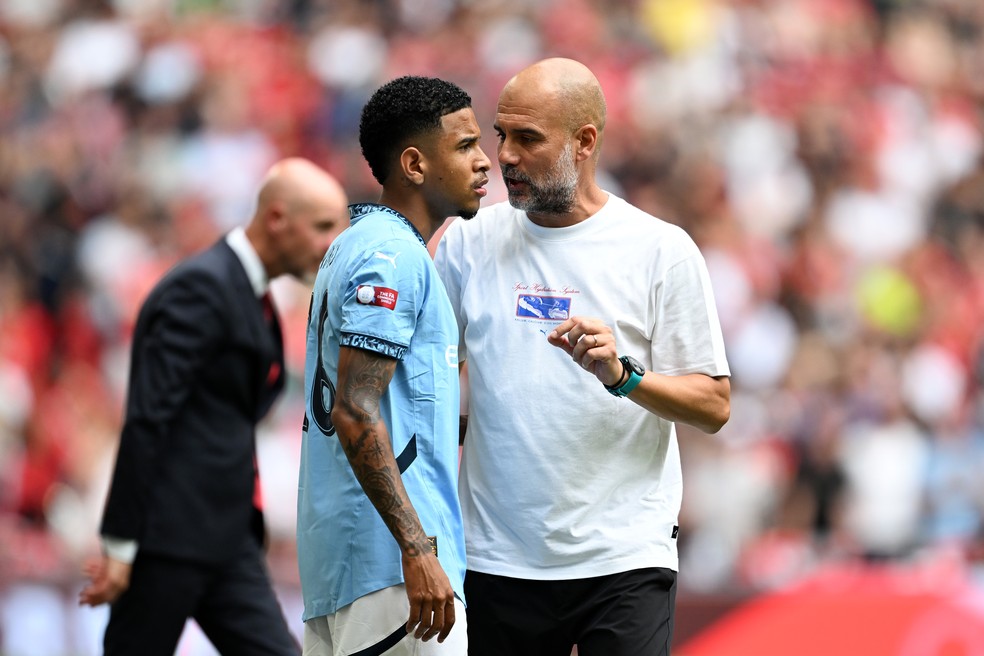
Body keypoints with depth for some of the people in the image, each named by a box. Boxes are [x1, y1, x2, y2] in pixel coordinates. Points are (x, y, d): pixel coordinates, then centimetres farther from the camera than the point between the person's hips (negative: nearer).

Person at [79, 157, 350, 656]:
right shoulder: (202, 287, -13)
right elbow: (146, 418, -18)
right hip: (171, 531, -9)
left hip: (225, 535, 9)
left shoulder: (250, 294, 18)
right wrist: (120, 545, -21)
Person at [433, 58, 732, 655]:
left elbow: (714, 405, -4)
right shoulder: (469, 242, 7)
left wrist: (621, 375, -19)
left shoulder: (662, 250, -1)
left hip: (624, 561, -3)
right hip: (497, 558, 3)